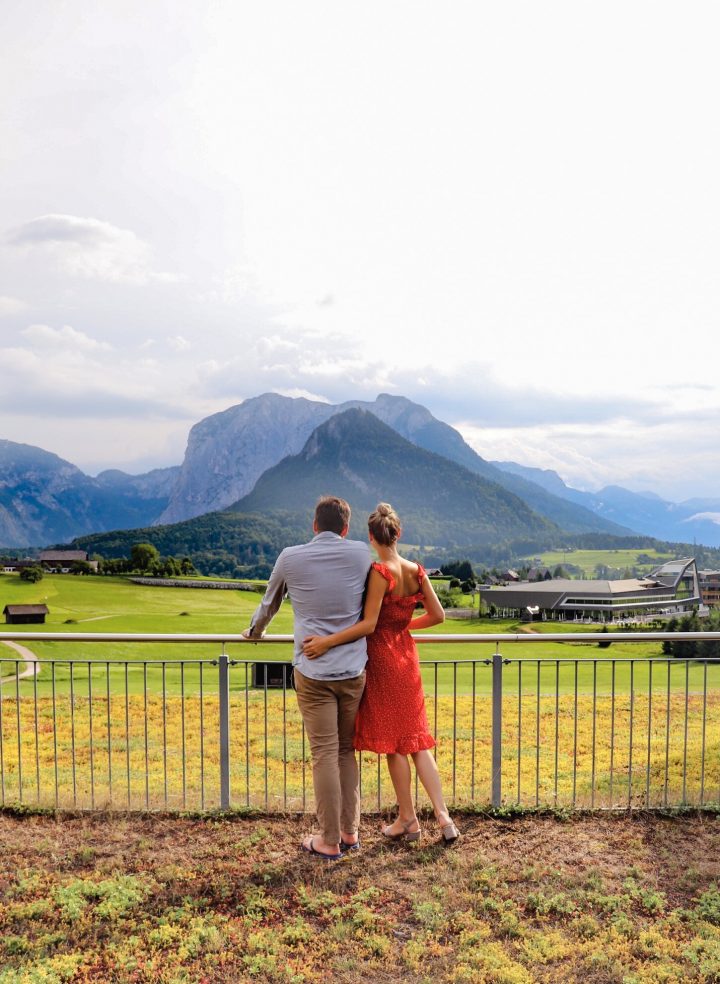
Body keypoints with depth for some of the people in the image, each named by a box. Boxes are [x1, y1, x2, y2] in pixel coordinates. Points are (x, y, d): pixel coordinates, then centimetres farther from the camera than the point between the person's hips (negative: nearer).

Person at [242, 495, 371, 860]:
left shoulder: (290, 557, 0)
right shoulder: (361, 553, 2)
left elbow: (269, 603, 16)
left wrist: (255, 631, 35)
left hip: (313, 672, -2)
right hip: (353, 669, 2)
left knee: (325, 754, 2)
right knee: (347, 750, 15)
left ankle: (330, 841, 10)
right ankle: (350, 830, 24)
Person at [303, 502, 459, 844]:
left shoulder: (379, 571, -17)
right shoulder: (416, 571, 1)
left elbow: (369, 624, -22)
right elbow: (437, 615, 5)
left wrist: (327, 641, -24)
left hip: (382, 659, -6)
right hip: (407, 657, 6)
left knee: (393, 742, 7)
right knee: (415, 738, 13)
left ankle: (408, 819, 18)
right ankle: (443, 817, 9)